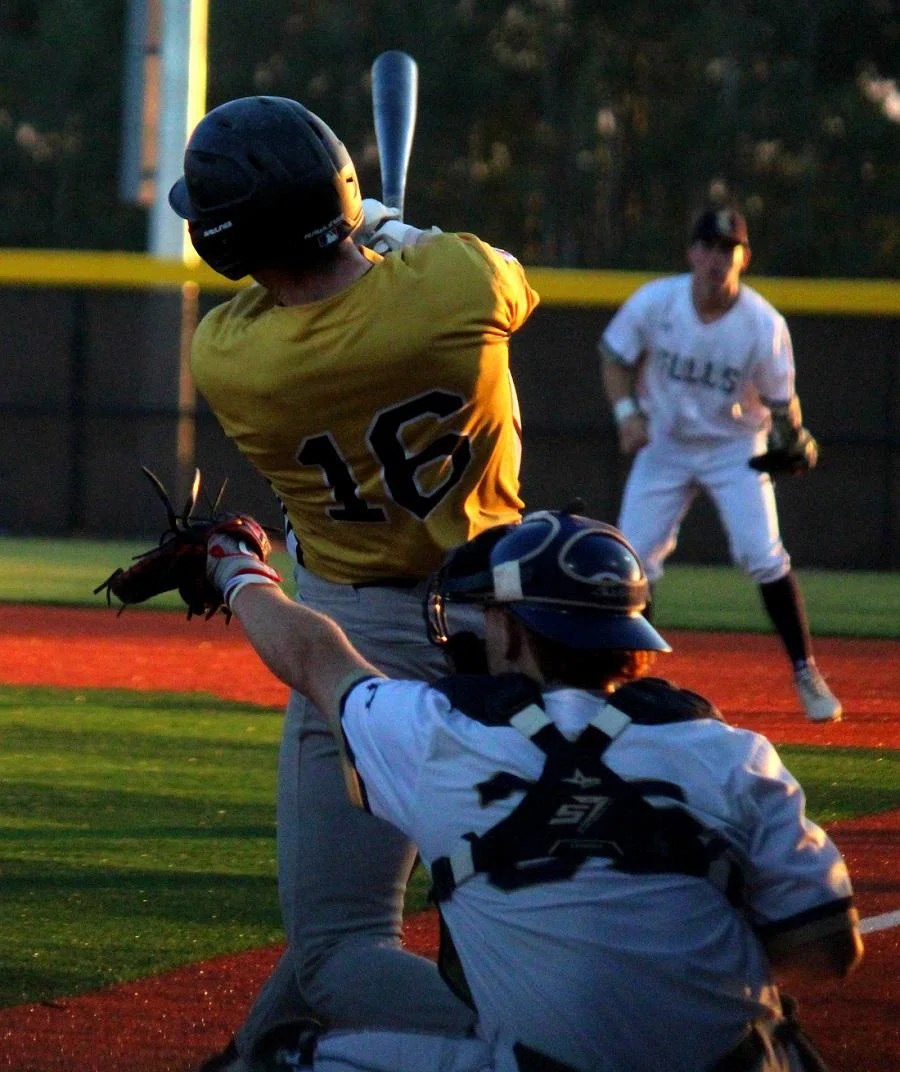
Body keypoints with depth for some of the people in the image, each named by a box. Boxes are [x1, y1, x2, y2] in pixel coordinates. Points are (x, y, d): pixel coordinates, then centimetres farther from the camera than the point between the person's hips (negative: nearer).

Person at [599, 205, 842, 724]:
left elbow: (781, 399, -12)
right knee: (633, 558, -2)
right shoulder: (654, 302, -16)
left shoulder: (765, 325, -20)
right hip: (664, 444, 2)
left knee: (763, 554, -16)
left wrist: (794, 440, -31)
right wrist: (627, 412, -17)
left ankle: (806, 673, -4)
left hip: (735, 447, -2)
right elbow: (616, 356, -1)